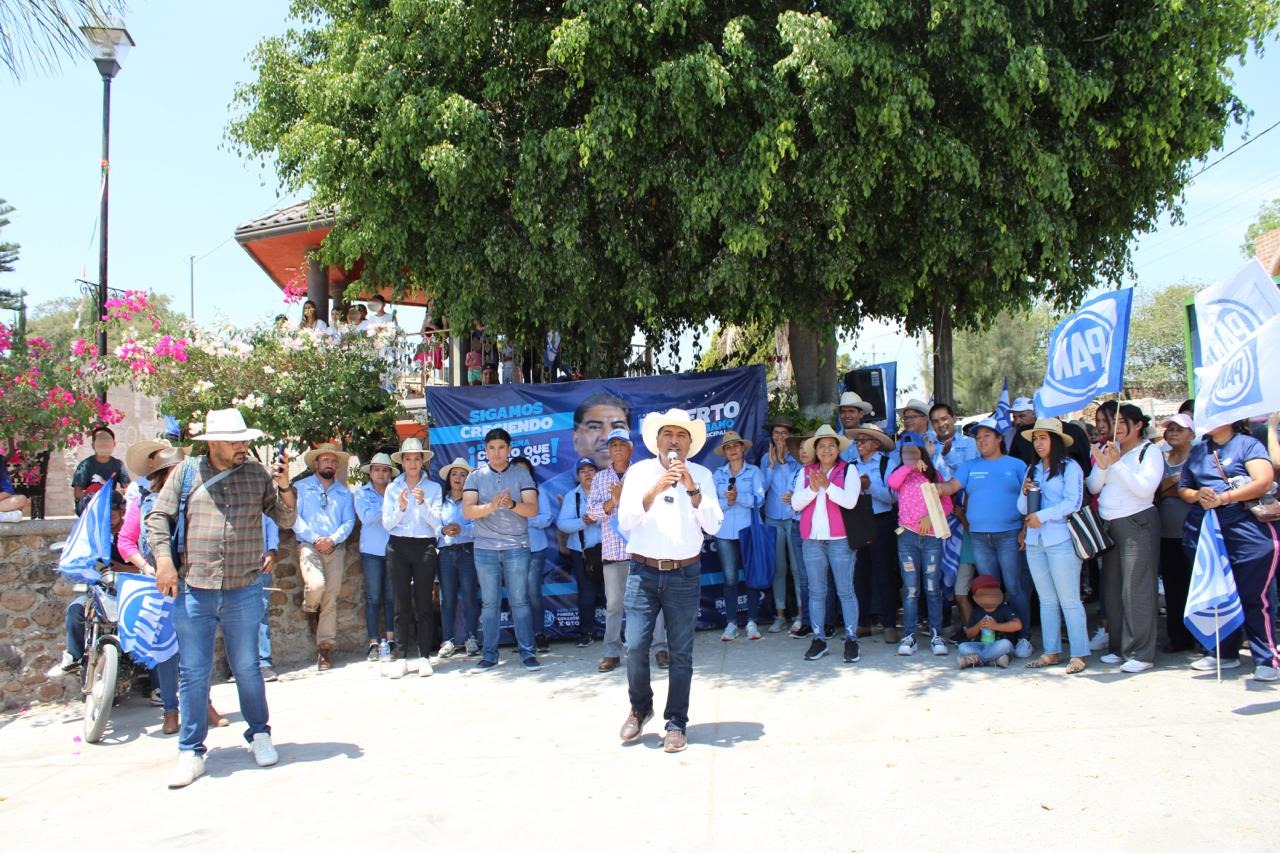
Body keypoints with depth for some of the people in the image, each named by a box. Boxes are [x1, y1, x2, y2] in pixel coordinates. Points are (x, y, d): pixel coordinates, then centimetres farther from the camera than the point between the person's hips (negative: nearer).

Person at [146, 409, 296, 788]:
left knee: (247, 668, 11)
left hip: (244, 591, 1)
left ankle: (259, 735, 28)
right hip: (193, 590, 0)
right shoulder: (187, 473, 4)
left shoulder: (257, 475, 5)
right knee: (193, 672, 5)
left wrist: (284, 486, -12)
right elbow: (158, 517, 5)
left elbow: (286, 519, 5)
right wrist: (164, 560, -7)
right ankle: (191, 752, 16)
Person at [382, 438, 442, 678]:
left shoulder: (433, 488, 6)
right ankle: (401, 657, 6)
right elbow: (387, 523, 3)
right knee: (402, 604, 2)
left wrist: (423, 503, -15)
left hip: (425, 547, -1)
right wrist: (401, 507, -13)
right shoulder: (393, 488, 9)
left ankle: (425, 657, 2)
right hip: (398, 547, 1)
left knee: (424, 604, -2)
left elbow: (436, 523, -1)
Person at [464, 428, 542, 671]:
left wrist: (512, 504, -25)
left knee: (520, 601, 0)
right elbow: (468, 511, -7)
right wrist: (492, 506, -24)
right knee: (489, 603, 7)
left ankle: (527, 652, 5)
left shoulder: (522, 474, 3)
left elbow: (533, 509, -6)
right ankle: (490, 654, 14)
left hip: (516, 547, -1)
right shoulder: (475, 476, 5)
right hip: (485, 548, 1)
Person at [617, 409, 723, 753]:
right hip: (643, 572, 0)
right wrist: (654, 491, -19)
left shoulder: (701, 475, 3)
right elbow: (625, 522, -6)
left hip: (684, 574, 0)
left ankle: (676, 723, 16)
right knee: (635, 647, -1)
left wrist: (692, 489, -17)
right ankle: (640, 708, 24)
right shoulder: (639, 471, 2)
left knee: (681, 653, 3)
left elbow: (713, 526, -5)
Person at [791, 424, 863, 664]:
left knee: (845, 591, -3)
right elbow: (796, 503, 1)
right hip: (812, 539, 3)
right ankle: (819, 639, 14)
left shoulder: (848, 470, 3)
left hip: (840, 539, -3)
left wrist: (827, 485, -18)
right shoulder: (805, 472, 12)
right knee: (816, 591, 7)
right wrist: (813, 488, -13)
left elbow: (850, 501, -11)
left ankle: (851, 639, 4)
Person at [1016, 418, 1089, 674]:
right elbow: (1023, 509, 17)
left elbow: (1073, 502, -13)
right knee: (1047, 600, 10)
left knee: (1069, 600, -4)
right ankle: (1052, 652, 16)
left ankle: (1078, 654, 0)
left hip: (1061, 540, -6)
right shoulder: (1033, 470, 16)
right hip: (1035, 542, 6)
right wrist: (1025, 493, -3)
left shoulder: (1070, 467, -2)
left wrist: (1042, 515, -16)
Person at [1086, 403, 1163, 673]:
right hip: (1108, 525, 6)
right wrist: (1102, 465, -11)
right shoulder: (1108, 449, 11)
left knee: (1136, 589, -7)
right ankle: (1119, 648, 20)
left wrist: (1117, 463, -19)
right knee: (1112, 588, 10)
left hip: (1137, 524, -6)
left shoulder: (1149, 451, -4)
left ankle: (1141, 654, -2)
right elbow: (1093, 487, 6)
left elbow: (1145, 488, -17)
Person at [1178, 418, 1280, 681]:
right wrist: (1197, 495, -4)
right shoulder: (1197, 451, 18)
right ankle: (1224, 653, 22)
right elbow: (1183, 488, 19)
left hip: (1245, 528, -6)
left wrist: (1222, 498, -18)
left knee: (1254, 596, -6)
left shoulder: (1248, 444, 0)